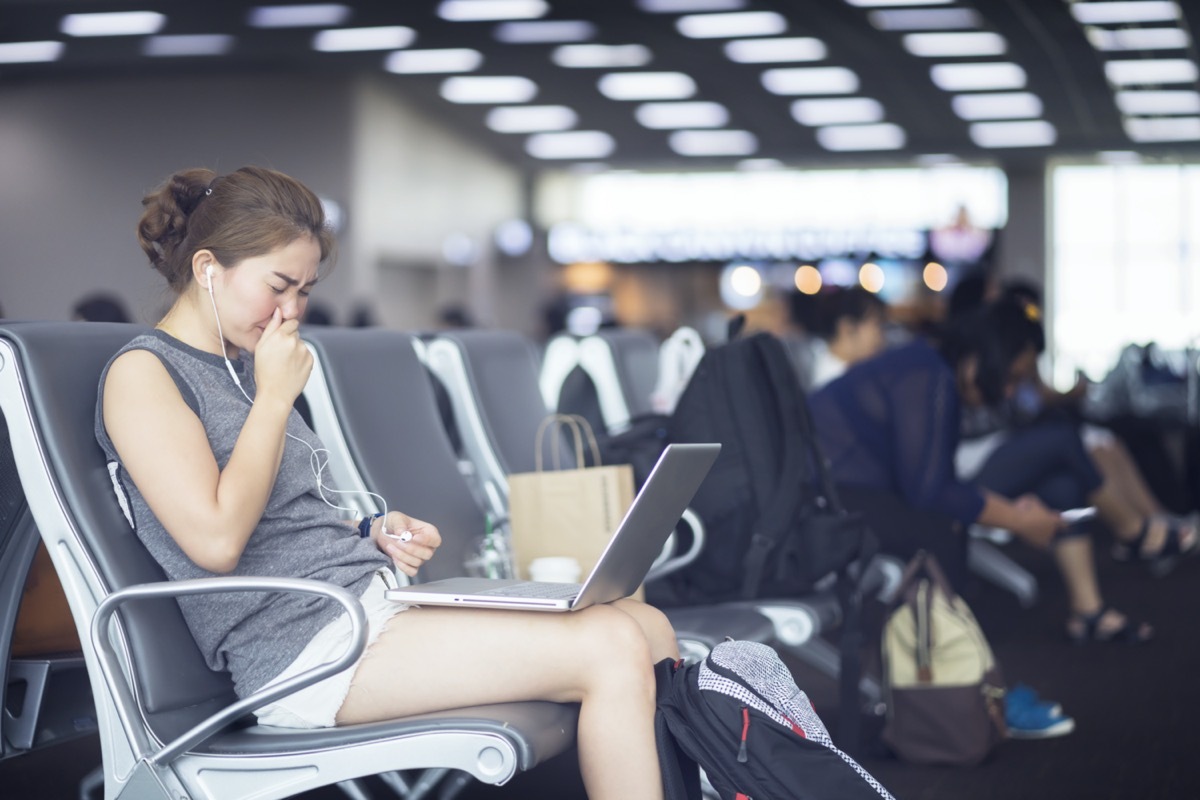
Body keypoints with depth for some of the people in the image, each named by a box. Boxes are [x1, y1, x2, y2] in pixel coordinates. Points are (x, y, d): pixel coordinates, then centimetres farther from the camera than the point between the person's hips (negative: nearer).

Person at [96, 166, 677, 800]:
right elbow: (217, 540, -17)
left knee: (649, 628, -5)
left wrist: (373, 532, 7)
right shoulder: (140, 373, -5)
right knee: (610, 650, -21)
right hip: (304, 645, -9)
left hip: (371, 597, 9)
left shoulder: (242, 366, 21)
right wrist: (275, 396, -9)